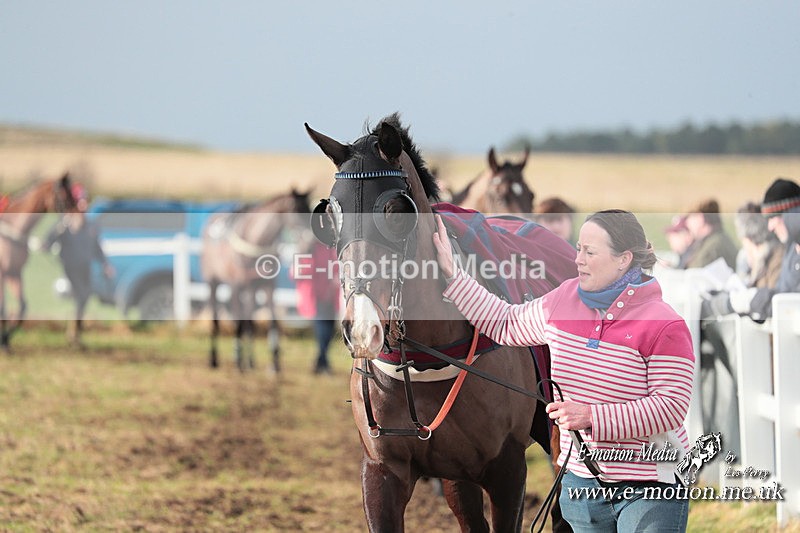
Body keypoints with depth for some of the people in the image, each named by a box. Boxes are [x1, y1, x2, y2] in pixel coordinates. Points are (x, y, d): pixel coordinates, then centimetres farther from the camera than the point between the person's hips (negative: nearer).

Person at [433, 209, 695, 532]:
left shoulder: (664, 325, -16)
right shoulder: (564, 300, 5)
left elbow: (672, 406, -19)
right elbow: (506, 324, 21)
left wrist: (592, 416, -24)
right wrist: (451, 277, 17)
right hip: (581, 480, 6)